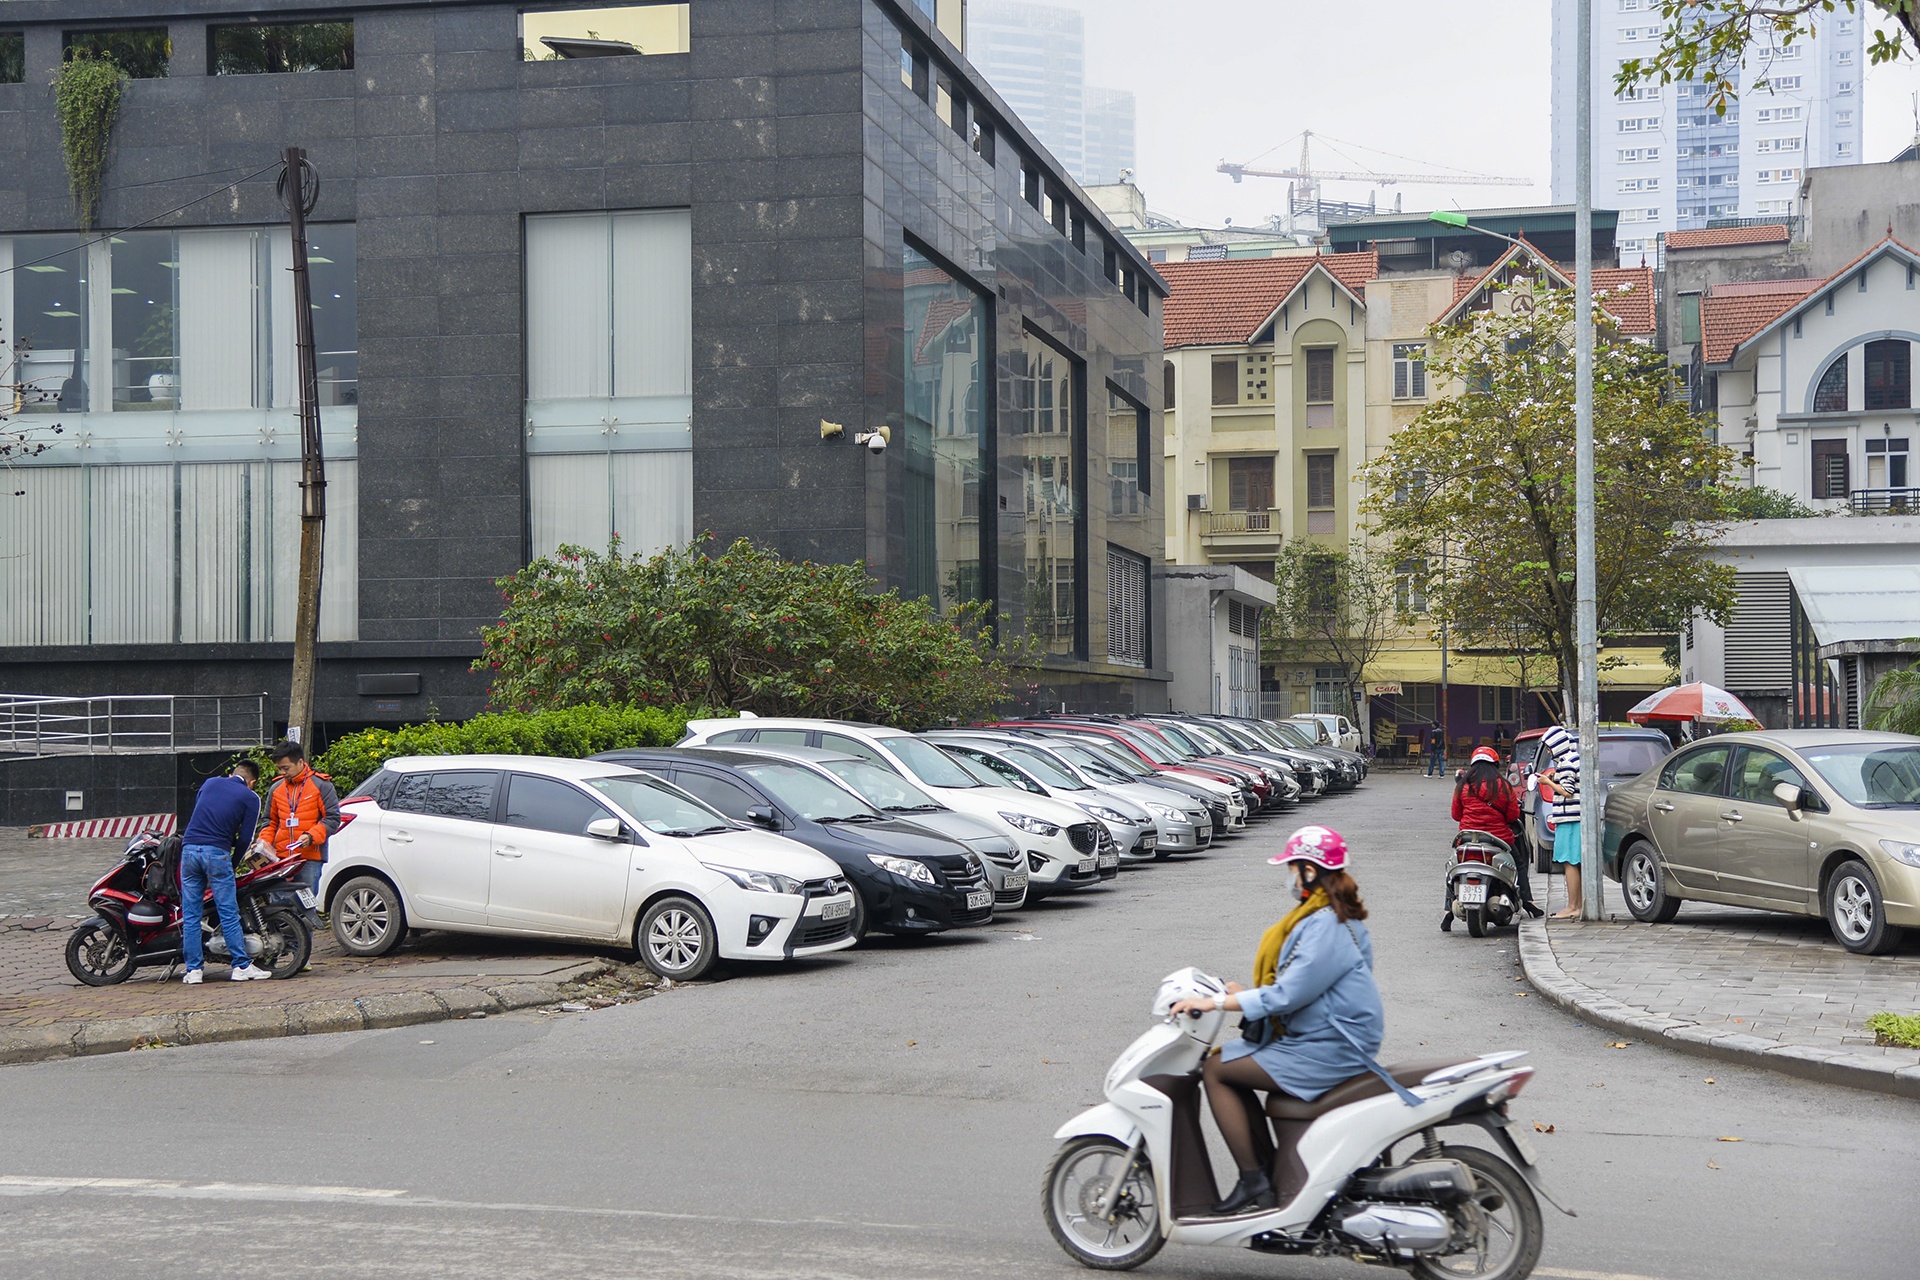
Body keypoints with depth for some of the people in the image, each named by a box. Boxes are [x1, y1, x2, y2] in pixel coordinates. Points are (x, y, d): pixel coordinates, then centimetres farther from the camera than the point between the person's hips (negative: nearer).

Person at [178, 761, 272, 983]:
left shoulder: (210, 783, 18)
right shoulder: (250, 798, 6)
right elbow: (244, 838, 2)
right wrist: (233, 862, 15)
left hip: (189, 849, 4)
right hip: (217, 853, -4)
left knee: (190, 915, 6)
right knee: (229, 913, 0)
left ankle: (193, 969, 6)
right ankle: (241, 966, 2)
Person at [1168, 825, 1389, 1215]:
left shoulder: (1325, 927, -20)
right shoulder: (1336, 914, 12)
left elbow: (1288, 994, -25)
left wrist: (1216, 1002, -23)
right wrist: (1249, 993, 13)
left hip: (1328, 1050, -11)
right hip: (1332, 1039, 11)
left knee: (1216, 1070, -9)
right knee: (1229, 1059, 14)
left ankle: (1252, 1182, -7)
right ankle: (1270, 1169, 15)